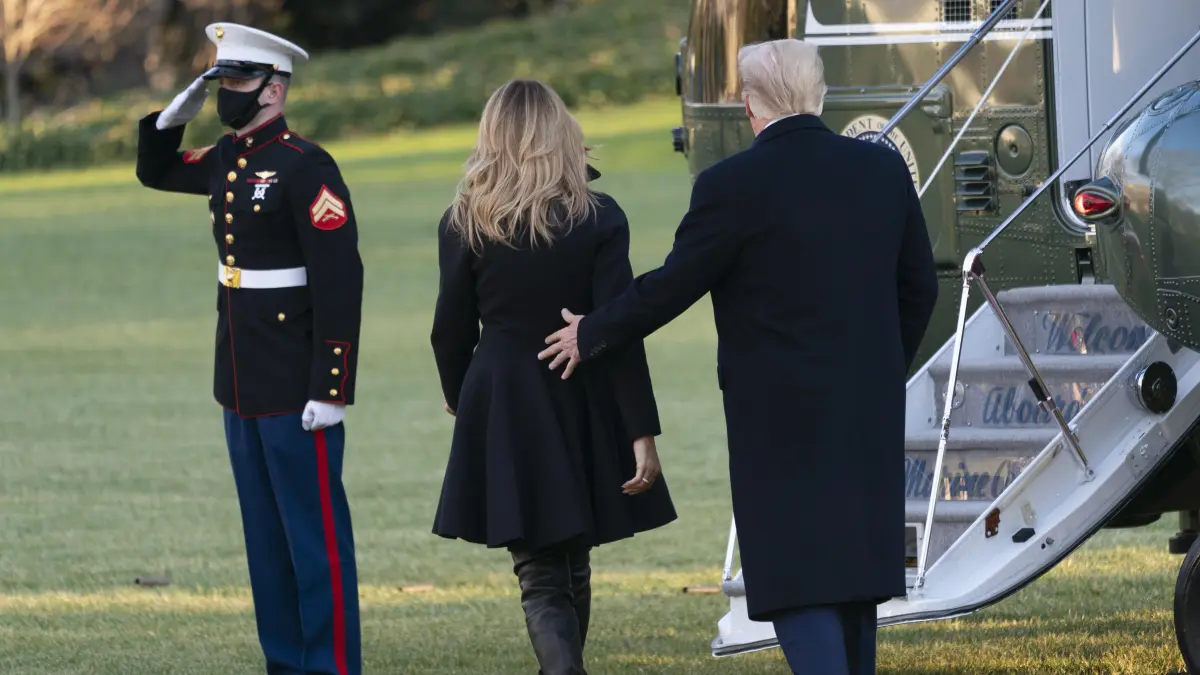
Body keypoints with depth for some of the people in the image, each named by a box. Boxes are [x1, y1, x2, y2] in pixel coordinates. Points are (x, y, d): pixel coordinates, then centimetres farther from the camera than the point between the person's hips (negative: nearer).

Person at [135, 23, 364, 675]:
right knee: (265, 535, 12)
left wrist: (331, 390, -21)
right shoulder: (227, 160, 9)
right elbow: (155, 172, 30)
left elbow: (339, 283, -19)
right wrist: (172, 117, 9)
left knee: (314, 533, -4)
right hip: (242, 386, 9)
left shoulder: (306, 167, -16)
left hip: (297, 390, -9)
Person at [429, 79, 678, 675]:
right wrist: (641, 433, -10)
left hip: (503, 415, -1)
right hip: (584, 414, 1)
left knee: (540, 579, -1)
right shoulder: (597, 220, -7)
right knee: (573, 569, 18)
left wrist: (458, 398, 21)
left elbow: (451, 330, 1)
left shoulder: (464, 224, -5)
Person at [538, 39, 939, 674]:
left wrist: (591, 334, 11)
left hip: (783, 417, -5)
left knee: (798, 581, -4)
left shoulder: (731, 185, -14)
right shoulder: (884, 169, 2)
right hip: (870, 410, 5)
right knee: (853, 571, 14)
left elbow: (671, 287, -5)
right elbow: (918, 287, 10)